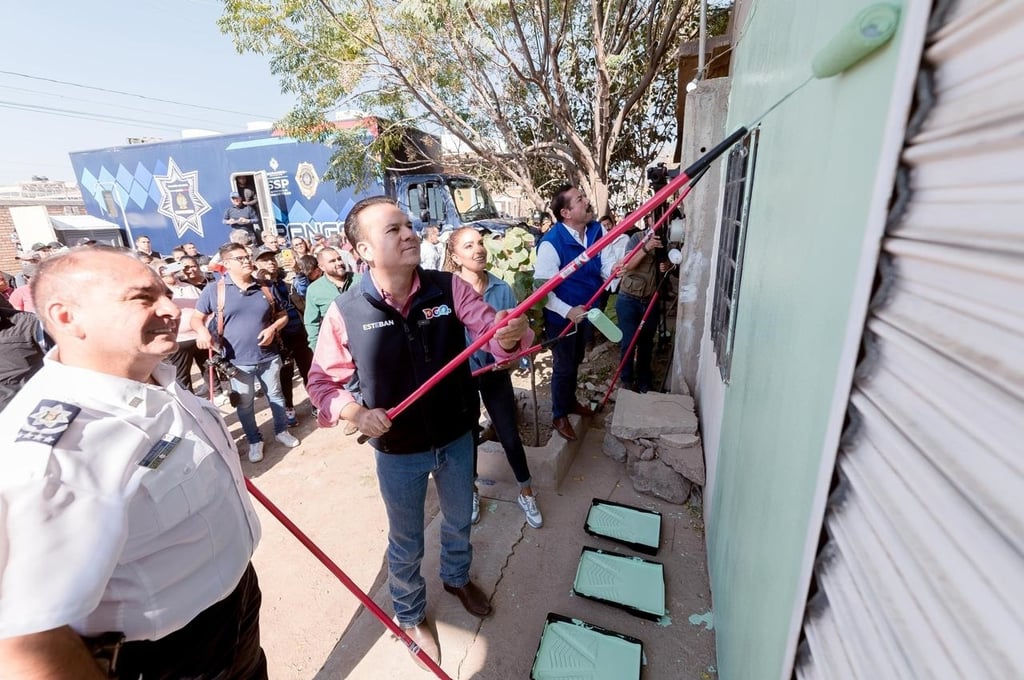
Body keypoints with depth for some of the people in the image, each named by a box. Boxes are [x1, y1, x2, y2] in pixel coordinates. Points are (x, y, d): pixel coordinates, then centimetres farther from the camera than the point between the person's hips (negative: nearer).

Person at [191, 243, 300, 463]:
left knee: (276, 395, 15)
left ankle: (282, 430, 35)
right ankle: (254, 441, 29)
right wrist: (202, 331, -19)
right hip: (238, 360, -2)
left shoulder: (265, 288, 4)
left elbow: (282, 315, 10)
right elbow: (197, 318, 3)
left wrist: (272, 328, -10)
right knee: (244, 404, 12)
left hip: (269, 356, 2)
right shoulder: (214, 290, -4)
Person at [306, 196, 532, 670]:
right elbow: (321, 380, -6)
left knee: (459, 520, 28)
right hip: (398, 451, -2)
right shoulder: (345, 312, -16)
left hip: (457, 438, 2)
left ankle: (457, 578, 62)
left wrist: (511, 336, -40)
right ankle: (410, 615, 54)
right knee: (406, 542, 21)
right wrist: (355, 412, -25)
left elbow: (494, 333, -17)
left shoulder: (449, 288, -14)